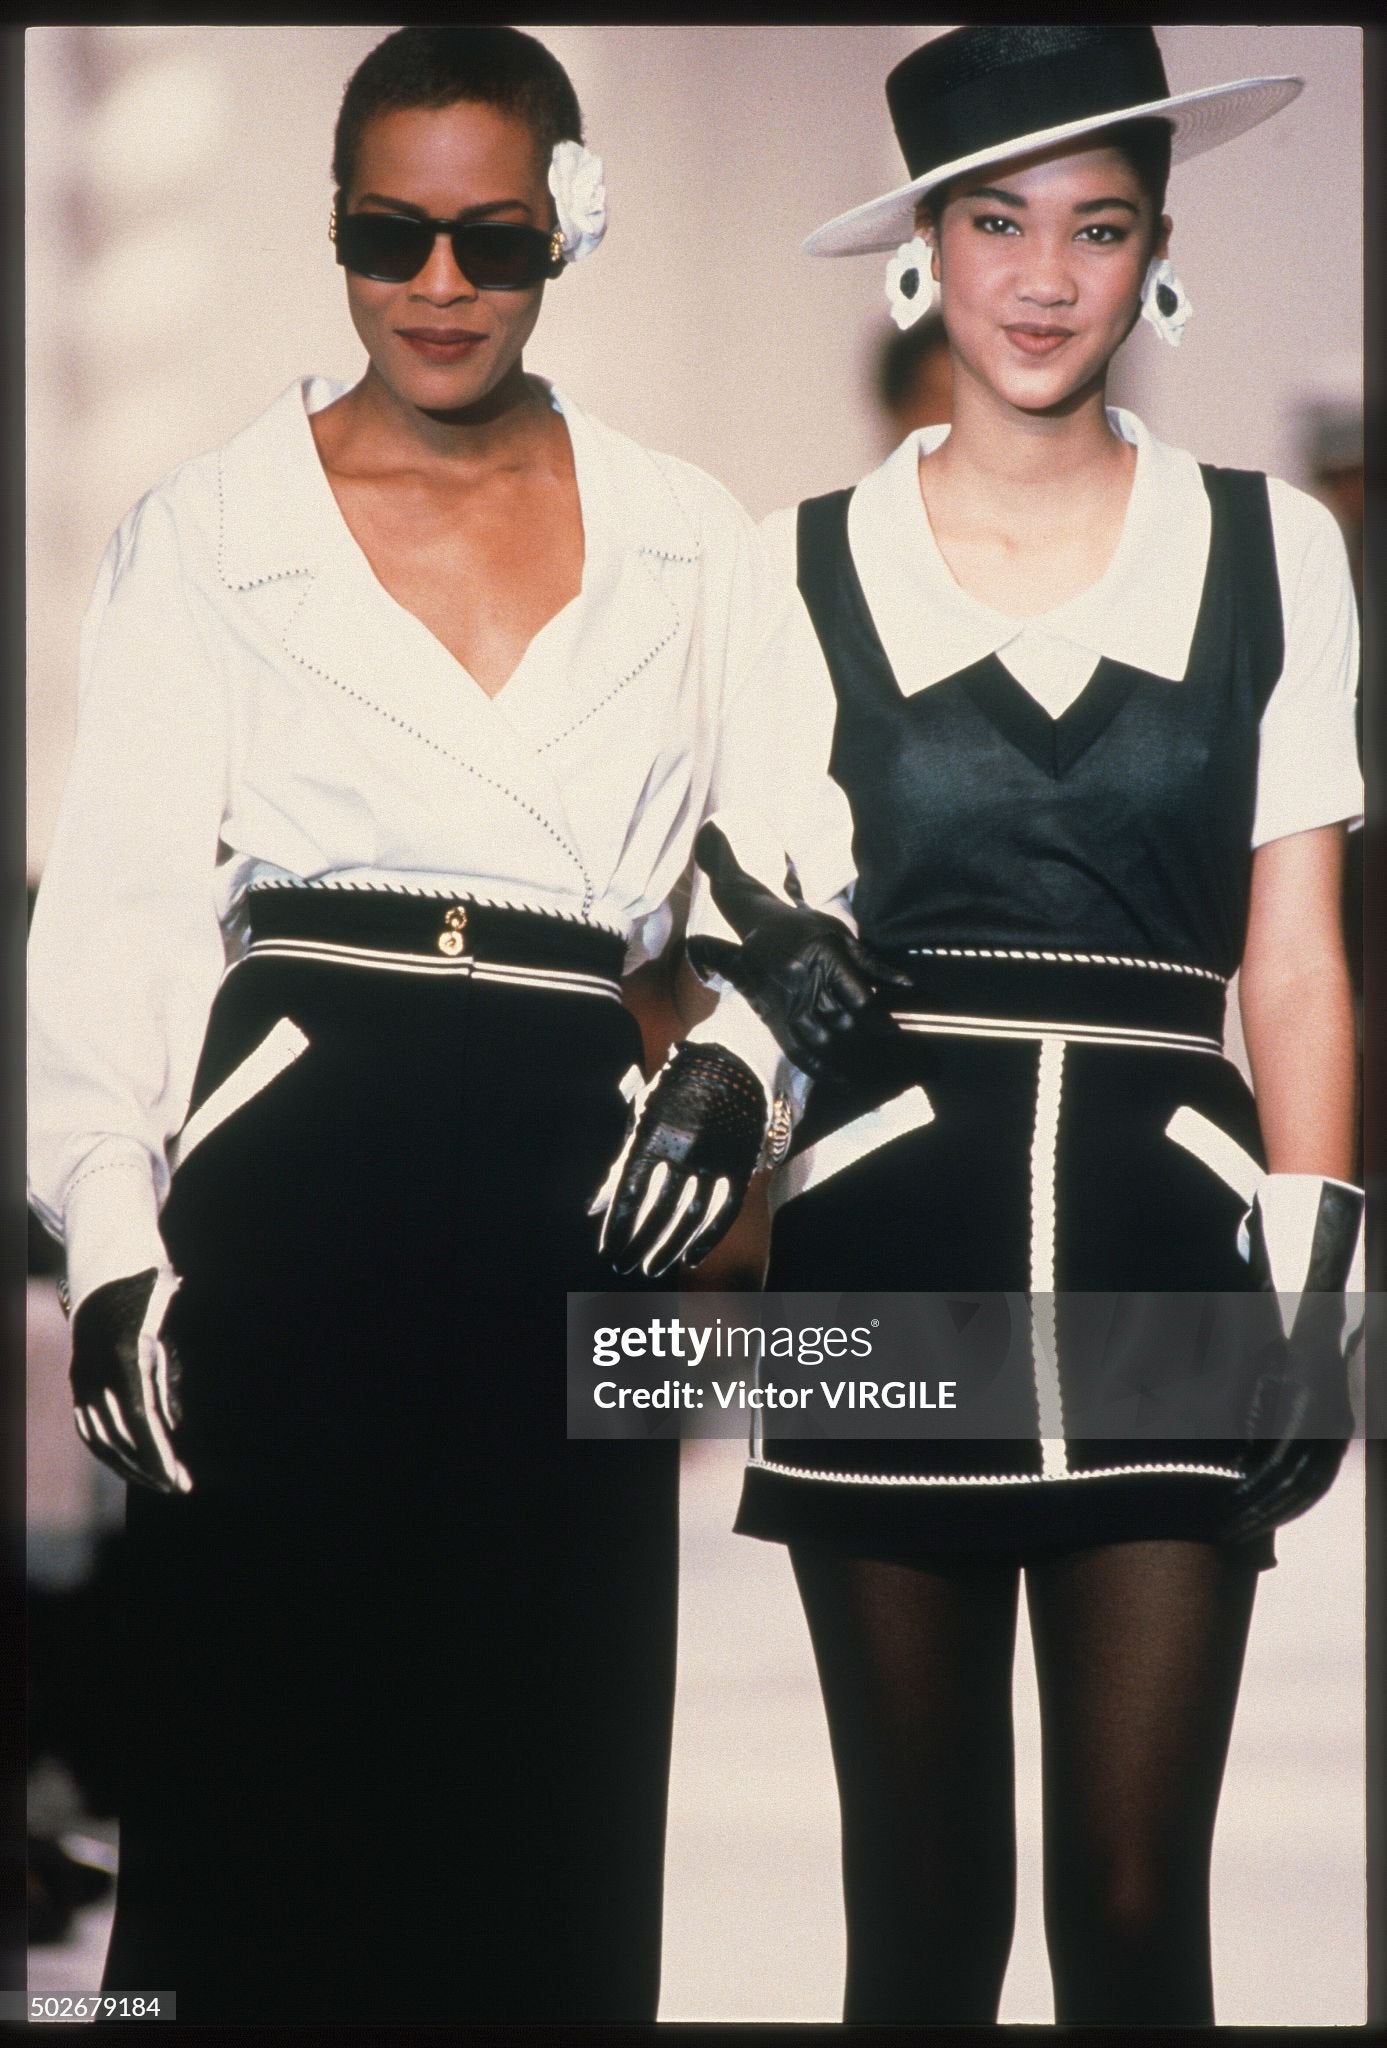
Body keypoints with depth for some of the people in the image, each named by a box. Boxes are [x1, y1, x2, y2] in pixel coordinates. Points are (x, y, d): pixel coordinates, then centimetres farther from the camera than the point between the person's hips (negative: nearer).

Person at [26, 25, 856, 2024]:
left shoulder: (687, 542, 14)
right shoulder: (208, 532, 9)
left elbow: (794, 859, 14)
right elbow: (118, 903, 4)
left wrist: (734, 1064, -7)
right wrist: (112, 1232, -8)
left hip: (572, 1175, 2)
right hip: (292, 1169, -1)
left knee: (548, 1766, 2)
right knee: (270, 1747, -2)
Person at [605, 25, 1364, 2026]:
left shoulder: (1272, 552, 7)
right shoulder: (805, 567, 6)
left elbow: (1294, 960, 7)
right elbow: (746, 925, 9)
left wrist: (1318, 1281, -1)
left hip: (1161, 1247, 0)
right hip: (893, 1255, 0)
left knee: (1138, 1897, -3)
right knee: (922, 1895, 6)